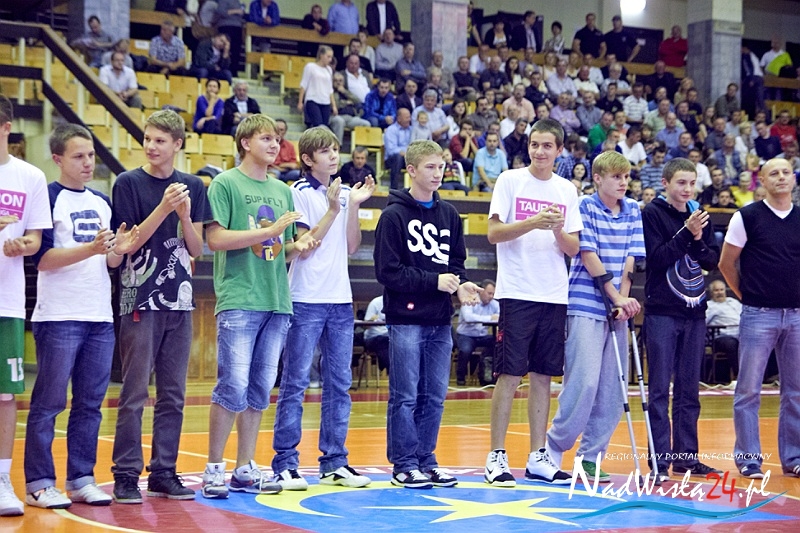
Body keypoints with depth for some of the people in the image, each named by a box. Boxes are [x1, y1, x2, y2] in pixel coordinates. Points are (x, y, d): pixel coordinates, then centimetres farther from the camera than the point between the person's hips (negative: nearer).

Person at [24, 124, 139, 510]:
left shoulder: (102, 203, 15)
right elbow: (42, 258, -13)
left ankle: (81, 479, 16)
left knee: (90, 402, 8)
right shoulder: (49, 198, -5)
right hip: (59, 317, -6)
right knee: (49, 402, -2)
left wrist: (119, 250, -3)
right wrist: (91, 248, -22)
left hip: (100, 317, 6)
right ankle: (38, 483, 4)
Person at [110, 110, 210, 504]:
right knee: (134, 394, -4)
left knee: (173, 396, 7)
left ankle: (164, 472, 15)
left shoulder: (193, 187, 8)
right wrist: (163, 208, -19)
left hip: (179, 301, 4)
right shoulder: (128, 183, -2)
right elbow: (130, 243, -8)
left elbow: (196, 249, 6)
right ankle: (126, 475, 1)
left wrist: (185, 215, -12)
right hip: (141, 300, -4)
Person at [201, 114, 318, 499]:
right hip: (239, 300, -6)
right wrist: (271, 230, -15)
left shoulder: (282, 190, 17)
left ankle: (245, 469, 15)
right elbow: (216, 238, -12)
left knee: (260, 390, 8)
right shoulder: (226, 184, -2)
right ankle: (214, 468, 3)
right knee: (233, 387, -9)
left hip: (277, 301, 6)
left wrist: (298, 246, 0)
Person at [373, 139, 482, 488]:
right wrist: (433, 281, -15)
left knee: (435, 396, 8)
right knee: (405, 395, -2)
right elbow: (388, 271, -11)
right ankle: (404, 464, 5)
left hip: (440, 320, 6)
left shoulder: (449, 215, 14)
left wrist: (460, 285, -4)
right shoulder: (394, 215, -5)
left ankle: (426, 460, 17)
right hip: (406, 319, -6)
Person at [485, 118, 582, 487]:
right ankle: (497, 456, 0)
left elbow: (573, 249, 8)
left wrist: (558, 229, -12)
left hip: (554, 296, 4)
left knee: (543, 376, 7)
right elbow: (494, 233, -7)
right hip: (517, 293, -4)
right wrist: (532, 223, -20)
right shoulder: (510, 181, 1)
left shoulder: (567, 190, 11)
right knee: (509, 375, -5)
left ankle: (538, 458, 13)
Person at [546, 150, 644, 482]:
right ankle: (553, 449, 3)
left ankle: (591, 455, 12)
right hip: (586, 307, -6)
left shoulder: (634, 211, 11)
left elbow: (631, 259, 5)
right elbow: (588, 256, -10)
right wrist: (617, 298, -13)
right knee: (584, 382, -12)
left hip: (618, 310, 6)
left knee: (613, 388, 3)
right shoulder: (584, 207, -4)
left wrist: (625, 299, -9)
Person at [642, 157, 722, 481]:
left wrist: (698, 241, -10)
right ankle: (660, 459, -1)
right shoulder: (652, 214, -4)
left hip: (695, 312, 5)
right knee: (660, 389, -4)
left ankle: (686, 456, 15)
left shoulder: (699, 215, 12)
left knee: (689, 390, 9)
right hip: (662, 312, -5)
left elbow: (713, 261, 7)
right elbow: (657, 258, -13)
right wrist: (686, 233, -19)